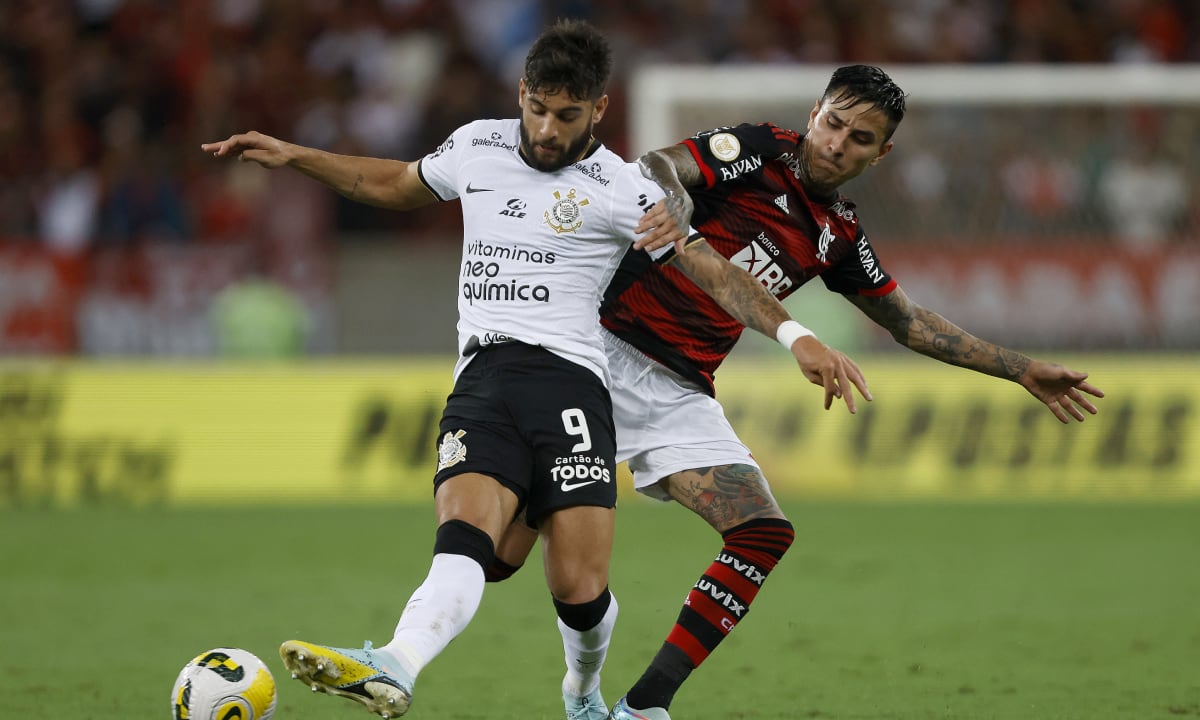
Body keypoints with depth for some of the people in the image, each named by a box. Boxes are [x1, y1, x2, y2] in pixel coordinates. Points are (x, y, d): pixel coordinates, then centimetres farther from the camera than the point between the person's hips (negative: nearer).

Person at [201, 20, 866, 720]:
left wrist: (795, 334, -10)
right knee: (465, 532, -27)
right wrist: (294, 156, 33)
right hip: (481, 381, 2)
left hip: (569, 377, -2)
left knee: (580, 589, -12)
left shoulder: (619, 189, 3)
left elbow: (715, 271, 3)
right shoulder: (477, 145, 16)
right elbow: (398, 185, 36)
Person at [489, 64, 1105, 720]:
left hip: (680, 395, 6)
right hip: (608, 352, -6)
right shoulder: (758, 152, -3)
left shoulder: (838, 235, 15)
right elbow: (657, 166, -19)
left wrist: (1021, 370, 27)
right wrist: (677, 199, -43)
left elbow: (909, 322, 28)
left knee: (763, 535, -11)